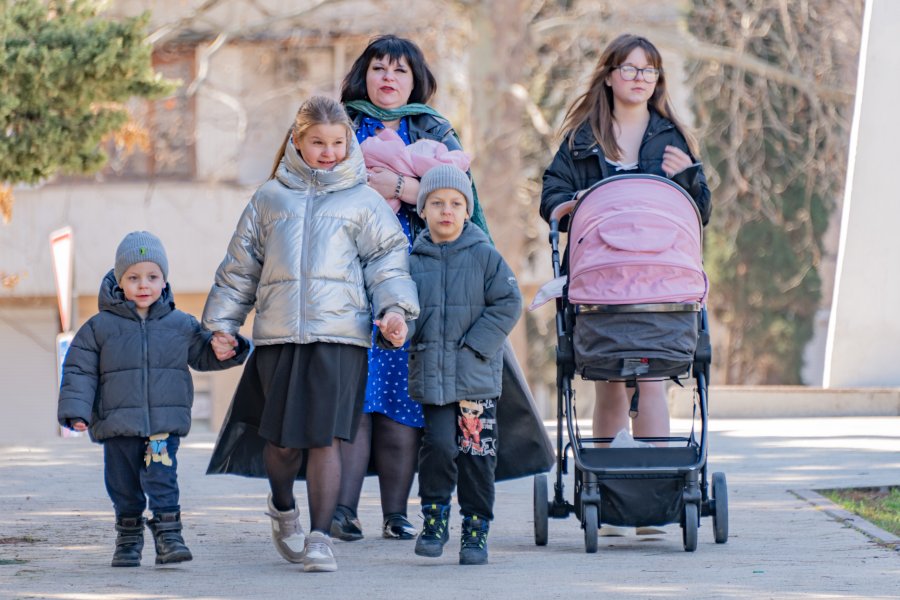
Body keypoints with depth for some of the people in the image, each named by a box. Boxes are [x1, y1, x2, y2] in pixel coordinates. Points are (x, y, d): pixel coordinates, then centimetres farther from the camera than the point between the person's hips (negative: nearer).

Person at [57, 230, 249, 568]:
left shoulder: (181, 325, 6)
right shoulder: (99, 327, 2)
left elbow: (202, 354, 18)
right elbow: (80, 371, 2)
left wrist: (224, 351, -5)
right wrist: (76, 411, -8)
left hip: (165, 425, 0)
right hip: (118, 426, 0)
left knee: (162, 480, -12)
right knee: (124, 487, 8)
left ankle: (168, 535, -7)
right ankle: (128, 539, 23)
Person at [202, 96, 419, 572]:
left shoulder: (363, 201, 11)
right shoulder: (270, 198, 15)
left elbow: (387, 261, 8)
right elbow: (240, 266, 19)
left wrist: (394, 308, -8)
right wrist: (221, 322, 14)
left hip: (340, 336, -2)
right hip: (278, 336, 2)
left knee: (326, 438, -9)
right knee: (282, 440, 3)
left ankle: (319, 535, -2)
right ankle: (283, 508, 32)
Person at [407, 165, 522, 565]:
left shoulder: (485, 257, 1)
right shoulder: (414, 263, 7)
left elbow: (508, 303, -2)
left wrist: (474, 344, -9)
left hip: (477, 377, -1)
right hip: (430, 377, 1)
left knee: (476, 452, 1)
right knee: (438, 445, -11)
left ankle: (476, 529, 11)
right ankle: (434, 517, 8)